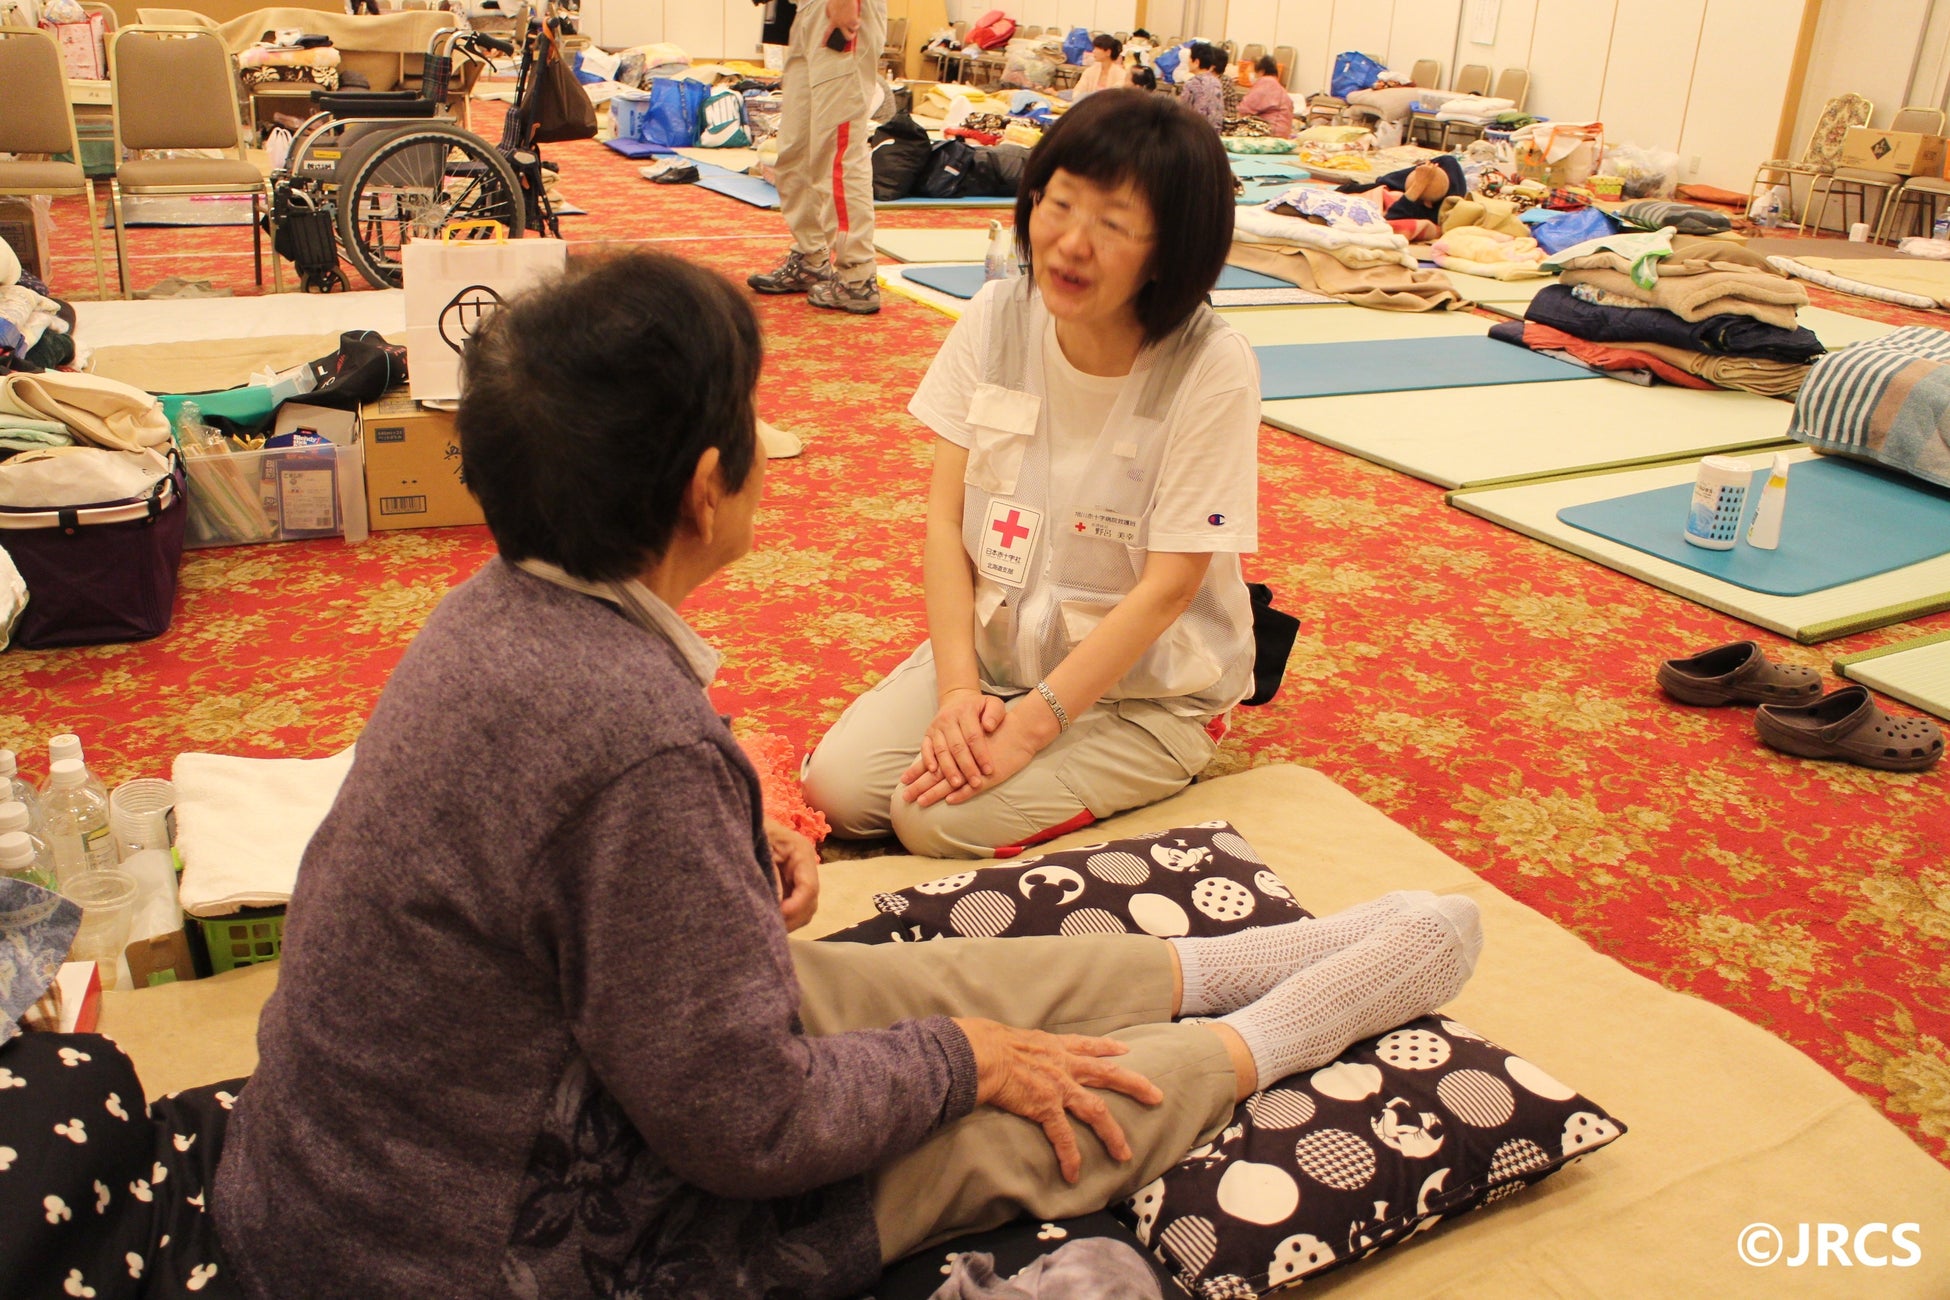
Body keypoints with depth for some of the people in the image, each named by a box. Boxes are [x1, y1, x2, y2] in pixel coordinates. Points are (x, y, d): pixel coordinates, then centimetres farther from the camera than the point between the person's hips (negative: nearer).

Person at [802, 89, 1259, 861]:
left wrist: (1033, 722, -22)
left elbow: (1167, 587, -18)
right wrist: (959, 689, -15)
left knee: (940, 819, -21)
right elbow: (945, 518, -5)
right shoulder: (997, 319, -6)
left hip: (1145, 688, -4)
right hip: (993, 643, 4)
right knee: (838, 787, -14)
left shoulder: (1213, 368, -19)